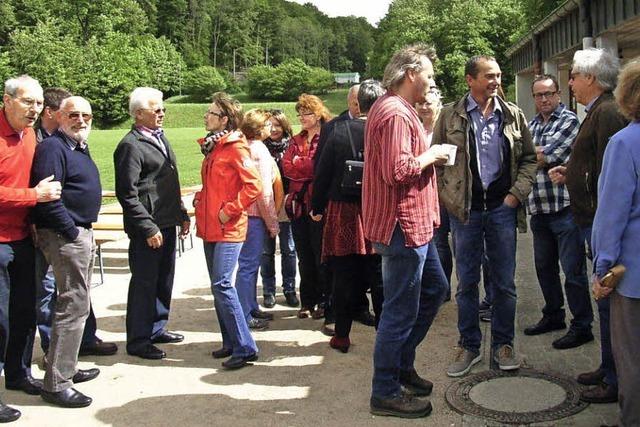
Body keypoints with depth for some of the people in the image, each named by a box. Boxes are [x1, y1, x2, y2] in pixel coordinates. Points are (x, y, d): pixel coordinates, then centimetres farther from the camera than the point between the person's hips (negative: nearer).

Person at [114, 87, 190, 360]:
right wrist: (149, 228, -19)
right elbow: (127, 193, -18)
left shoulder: (159, 137, 14)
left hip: (167, 224, 9)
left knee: (164, 281, 18)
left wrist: (182, 215, 17)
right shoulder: (131, 146, -14)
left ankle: (157, 328, 32)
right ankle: (138, 340, 12)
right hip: (147, 228, -9)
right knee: (144, 284, 1)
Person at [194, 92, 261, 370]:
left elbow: (254, 186, -20)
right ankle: (231, 342, 22)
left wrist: (229, 210, -18)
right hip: (209, 227, 9)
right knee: (218, 285, 12)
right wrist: (200, 199, 10)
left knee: (222, 284, -14)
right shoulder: (211, 147, 15)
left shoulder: (236, 148, -12)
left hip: (228, 229, -9)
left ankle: (244, 347, -6)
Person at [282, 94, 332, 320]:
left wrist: (298, 164, -5)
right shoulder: (296, 141, 17)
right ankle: (307, 302, 19)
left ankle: (324, 301, 13)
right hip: (299, 204, 6)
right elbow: (287, 167, 4)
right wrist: (309, 167, -9)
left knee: (321, 255, 2)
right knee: (304, 256, 10)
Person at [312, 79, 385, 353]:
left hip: (343, 211, 0)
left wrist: (317, 207, 8)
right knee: (379, 279, 9)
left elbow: (322, 173, -3)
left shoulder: (340, 132, -7)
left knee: (343, 277, 9)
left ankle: (342, 335, 17)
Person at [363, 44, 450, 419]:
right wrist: (430, 156, -12)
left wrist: (428, 153, 9)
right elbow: (398, 170, -28)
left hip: (414, 223, 11)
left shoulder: (399, 109, 17)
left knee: (435, 290, 21)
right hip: (402, 224, -11)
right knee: (401, 310, -2)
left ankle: (402, 364, 32)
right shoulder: (395, 113, -18)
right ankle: (386, 393, 11)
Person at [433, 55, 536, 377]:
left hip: (502, 207, 1)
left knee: (504, 282, 7)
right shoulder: (450, 116, 1)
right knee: (467, 282, 7)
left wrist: (517, 193, -1)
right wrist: (447, 198, -3)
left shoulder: (513, 115, 7)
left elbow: (529, 157, 11)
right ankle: (468, 345, 20)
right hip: (465, 209, -1)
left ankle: (502, 345, 22)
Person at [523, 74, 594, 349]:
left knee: (573, 270, -2)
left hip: (564, 207, -7)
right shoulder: (532, 124, 15)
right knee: (544, 266, 17)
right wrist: (539, 151, -9)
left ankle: (582, 326, 8)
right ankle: (553, 316, 32)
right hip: (538, 208, 8)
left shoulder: (569, 121, -7)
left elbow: (542, 159, -15)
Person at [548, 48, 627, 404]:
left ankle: (617, 382, 9)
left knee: (610, 301, -2)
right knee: (608, 299, 17)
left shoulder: (607, 113, -16)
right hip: (596, 219, 10)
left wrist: (599, 224, -22)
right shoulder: (600, 111, 16)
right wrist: (570, 173, 13)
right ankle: (610, 370, 29)